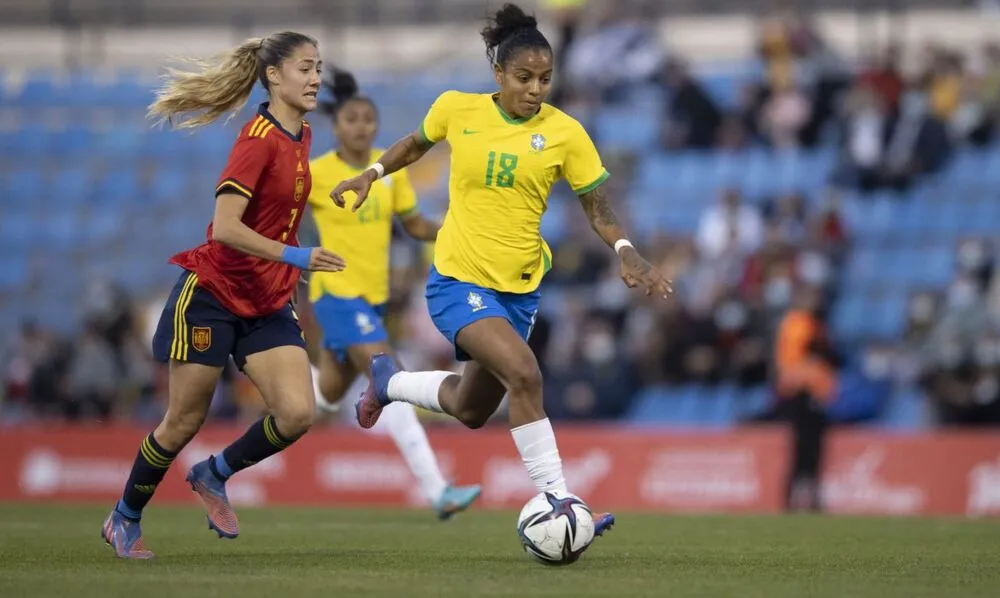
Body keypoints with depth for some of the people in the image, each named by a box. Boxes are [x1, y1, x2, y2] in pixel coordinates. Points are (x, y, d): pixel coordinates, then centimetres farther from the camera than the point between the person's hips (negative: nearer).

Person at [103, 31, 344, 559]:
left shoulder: (300, 136, 6)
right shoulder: (260, 139, -19)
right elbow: (225, 227, -27)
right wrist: (296, 257, -33)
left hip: (268, 304, 7)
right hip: (212, 293, -7)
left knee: (296, 414, -11)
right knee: (184, 421, 3)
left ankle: (214, 475, 15)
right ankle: (124, 519, 25)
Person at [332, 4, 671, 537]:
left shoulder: (564, 133, -8)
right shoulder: (458, 110, -7)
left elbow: (597, 208, -3)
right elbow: (417, 143, 15)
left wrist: (625, 252, -20)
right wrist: (371, 173, 4)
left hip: (519, 288, 4)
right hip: (458, 279, -4)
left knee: (471, 412, 18)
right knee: (524, 373, -28)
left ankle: (389, 381, 47)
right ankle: (557, 502, -23)